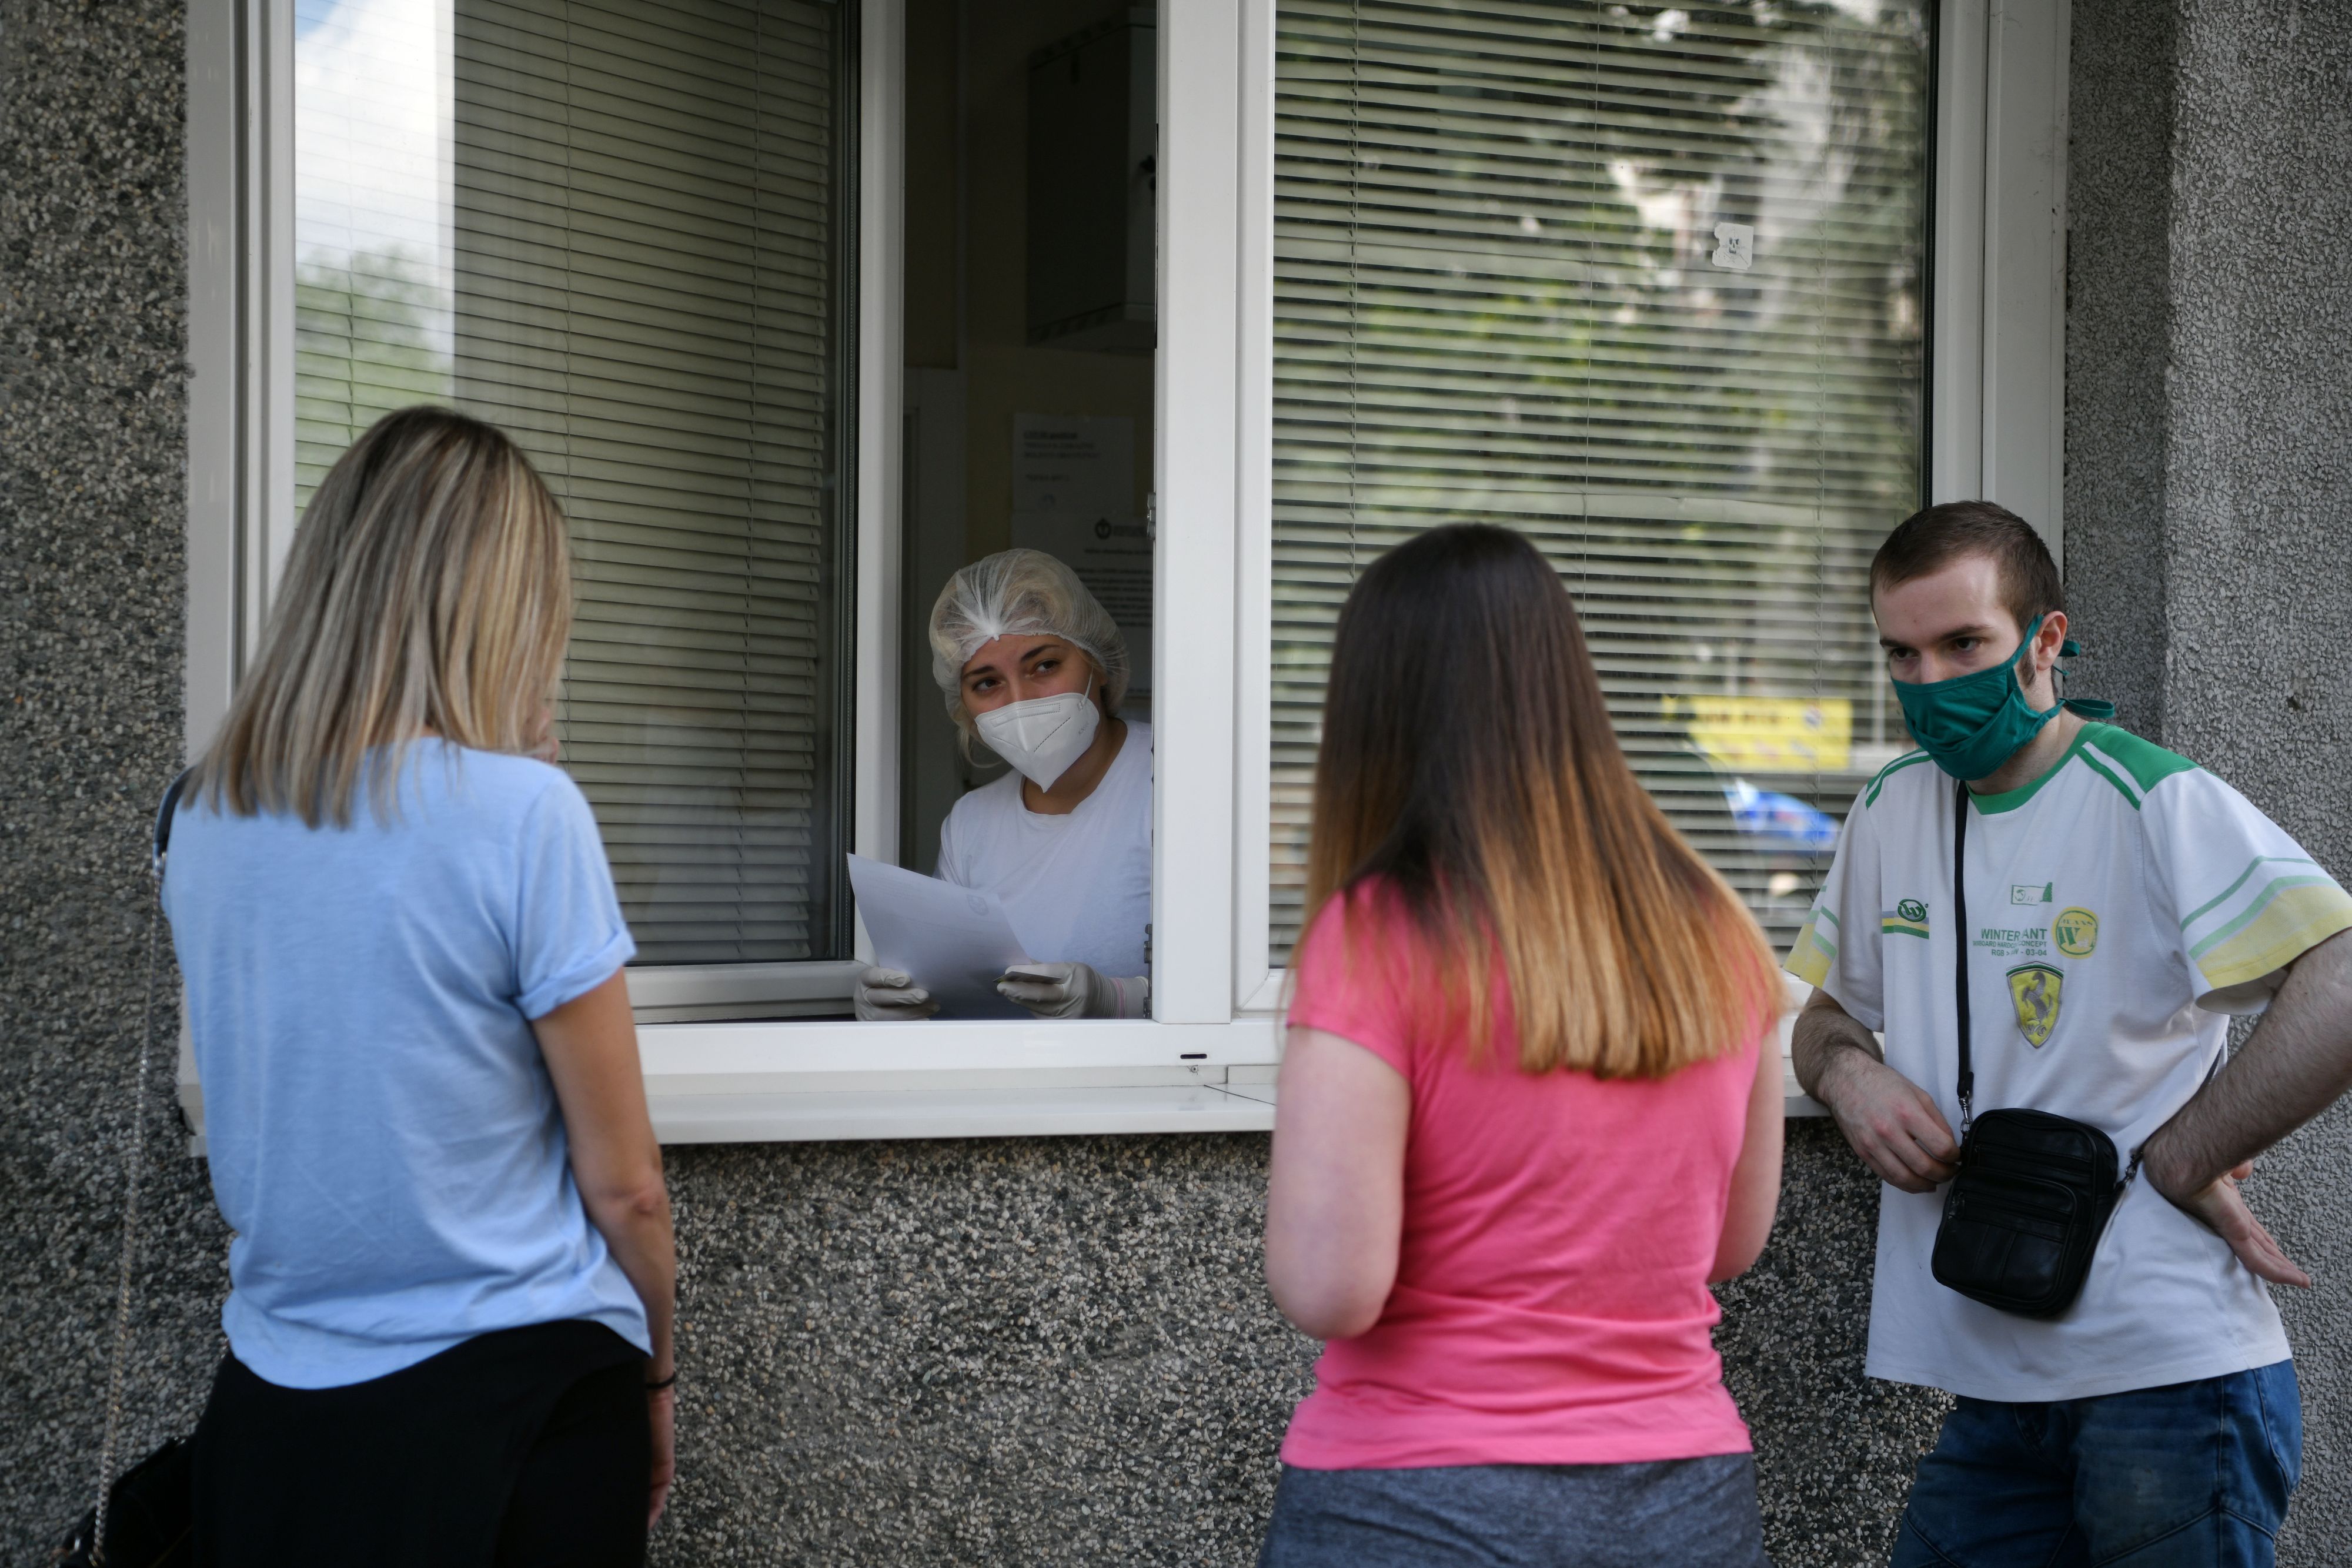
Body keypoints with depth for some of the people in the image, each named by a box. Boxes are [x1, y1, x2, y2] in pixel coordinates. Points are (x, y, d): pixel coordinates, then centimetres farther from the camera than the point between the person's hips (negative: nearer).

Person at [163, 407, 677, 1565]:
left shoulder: (202, 820, 1)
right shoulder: (521, 814, -16)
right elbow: (622, 1184, -10)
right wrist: (653, 1375, 4)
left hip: (268, 1409, 5)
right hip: (509, 1405, -5)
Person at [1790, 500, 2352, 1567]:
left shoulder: (2156, 804, -11)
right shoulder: (1889, 814, 12)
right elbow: (1828, 1010, 25)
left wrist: (2178, 1162, -17)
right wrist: (1847, 1073, 1)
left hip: (2170, 1370, -6)